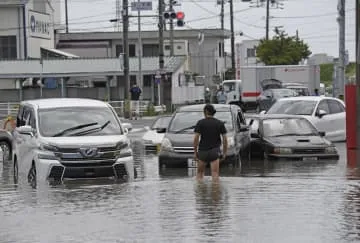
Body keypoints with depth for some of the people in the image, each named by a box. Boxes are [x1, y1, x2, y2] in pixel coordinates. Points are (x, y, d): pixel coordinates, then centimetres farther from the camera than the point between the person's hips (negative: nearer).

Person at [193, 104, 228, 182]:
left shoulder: (200, 123, -3)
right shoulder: (220, 123, 3)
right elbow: (225, 139, 2)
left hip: (202, 151, -1)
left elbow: (196, 138, -7)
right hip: (215, 151, 1)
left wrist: (195, 152, 0)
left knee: (200, 173, 14)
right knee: (215, 174, -2)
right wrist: (224, 153, 11)